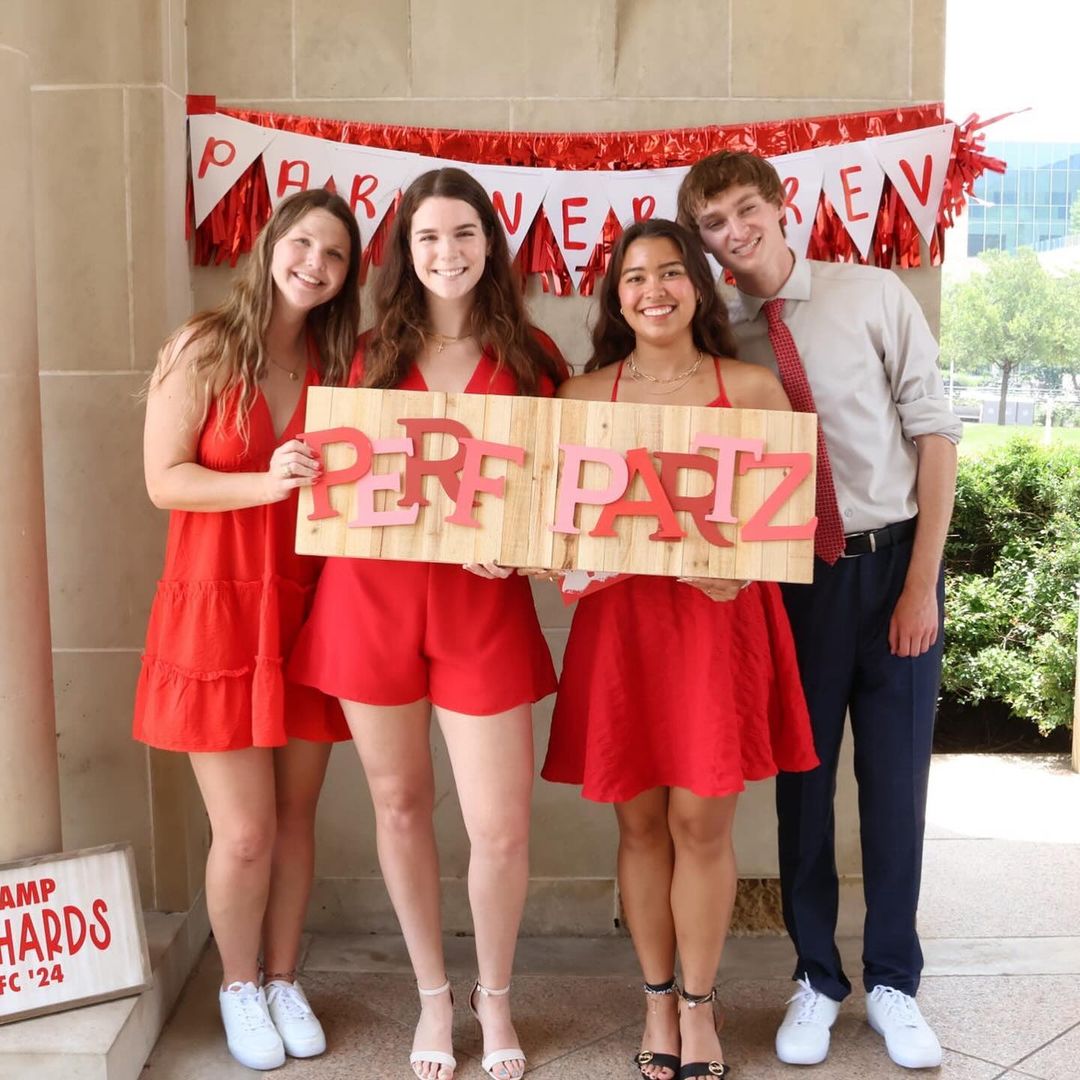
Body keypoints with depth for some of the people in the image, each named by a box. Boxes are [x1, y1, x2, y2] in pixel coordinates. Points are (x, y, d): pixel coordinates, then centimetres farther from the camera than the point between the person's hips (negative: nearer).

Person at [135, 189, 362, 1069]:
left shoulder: (337, 361, 8)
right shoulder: (203, 346, -3)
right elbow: (164, 479, -9)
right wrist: (267, 483, -22)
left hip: (308, 610, 4)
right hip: (217, 609, -3)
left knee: (295, 816, 11)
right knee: (244, 832, 0)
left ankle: (284, 980, 32)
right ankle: (240, 987, 27)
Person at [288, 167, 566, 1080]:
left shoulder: (529, 355, 5)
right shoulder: (373, 354, 8)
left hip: (484, 602, -1)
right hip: (373, 594, 2)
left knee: (501, 825, -2)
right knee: (400, 803, 12)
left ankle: (494, 999, 27)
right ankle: (433, 995, 33)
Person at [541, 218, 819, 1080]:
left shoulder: (752, 389, 3)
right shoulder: (584, 395, 6)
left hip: (720, 619, -1)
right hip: (620, 618, 1)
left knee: (702, 820, 2)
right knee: (640, 820, 8)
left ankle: (698, 1007, 22)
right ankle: (657, 1001, 27)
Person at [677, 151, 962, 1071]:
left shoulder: (874, 297, -3)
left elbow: (936, 432, -4)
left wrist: (921, 581, -8)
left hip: (893, 565, -1)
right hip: (792, 579, 1)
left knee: (895, 781, 8)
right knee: (803, 782, 10)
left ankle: (893, 984, 27)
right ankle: (817, 980, 29)